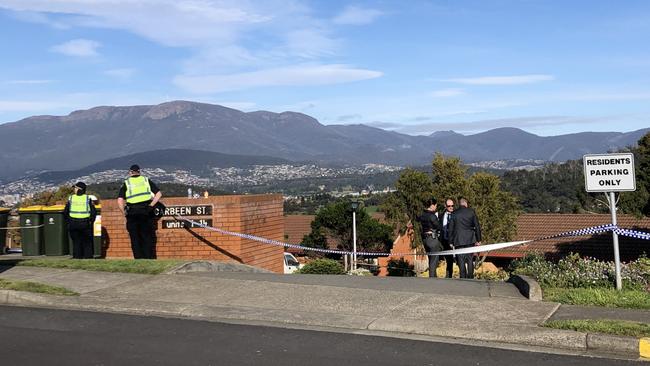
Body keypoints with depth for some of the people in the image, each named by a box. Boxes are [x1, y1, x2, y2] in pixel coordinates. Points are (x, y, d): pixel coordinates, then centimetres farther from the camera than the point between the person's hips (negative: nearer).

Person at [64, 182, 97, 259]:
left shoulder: (71, 198, 2)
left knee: (76, 241, 10)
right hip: (85, 223, -1)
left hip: (73, 223, 1)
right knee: (87, 241, 7)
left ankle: (77, 256, 8)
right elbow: (93, 211, -5)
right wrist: (91, 221, 4)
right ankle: (87, 255, 4)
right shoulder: (88, 198, -1)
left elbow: (65, 212, 3)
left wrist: (68, 222, 12)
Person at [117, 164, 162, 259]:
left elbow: (120, 201, -5)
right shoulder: (146, 180, 11)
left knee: (135, 240, 7)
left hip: (132, 213, -1)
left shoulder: (126, 183, 7)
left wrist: (124, 212, 4)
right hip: (146, 212, 1)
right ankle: (150, 258, 5)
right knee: (148, 237, 8)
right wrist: (151, 205, 1)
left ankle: (139, 258, 6)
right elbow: (159, 194, 1)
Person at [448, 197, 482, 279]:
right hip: (470, 239, 1)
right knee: (470, 260, 8)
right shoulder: (471, 212, 3)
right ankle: (470, 277, 7)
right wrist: (478, 239, 10)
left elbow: (451, 228, 3)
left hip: (458, 240, -1)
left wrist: (451, 242, 8)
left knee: (461, 261, 2)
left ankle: (463, 277, -1)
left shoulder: (454, 213, 2)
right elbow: (477, 226, 4)